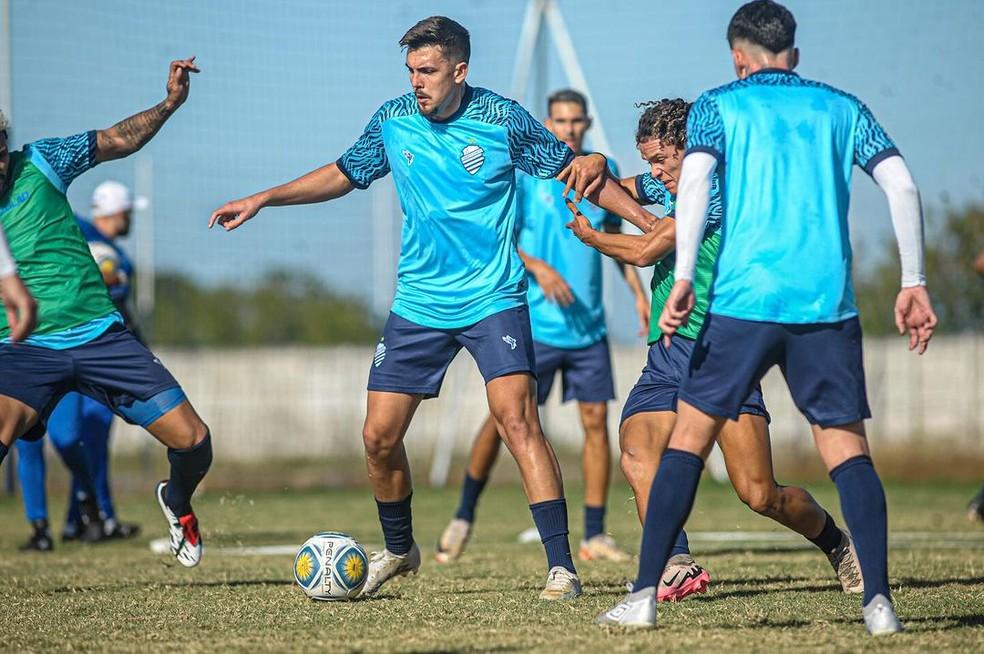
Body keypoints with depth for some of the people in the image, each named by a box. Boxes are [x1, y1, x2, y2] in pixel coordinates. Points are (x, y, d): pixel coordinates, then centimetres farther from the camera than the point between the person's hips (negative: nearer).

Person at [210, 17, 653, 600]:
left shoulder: (502, 120, -9)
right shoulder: (392, 122, 1)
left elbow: (573, 169, 1)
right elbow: (344, 174, 18)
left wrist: (646, 219, -4)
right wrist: (264, 199, 13)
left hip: (493, 300, -4)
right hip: (418, 304, 4)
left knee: (517, 419, -21)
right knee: (379, 435, 2)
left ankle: (562, 566, -19)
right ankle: (398, 550, 29)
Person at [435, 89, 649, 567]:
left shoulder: (603, 171, 9)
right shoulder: (524, 173, -5)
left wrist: (638, 293, 15)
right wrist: (538, 267, -24)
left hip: (589, 326, 4)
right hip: (534, 324, -4)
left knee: (596, 420, 0)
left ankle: (595, 536, 6)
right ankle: (463, 517, 15)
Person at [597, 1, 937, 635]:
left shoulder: (720, 103, 9)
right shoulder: (841, 106, 16)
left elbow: (694, 180, -9)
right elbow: (903, 186, 5)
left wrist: (682, 279, -12)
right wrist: (913, 284, 7)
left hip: (744, 298, -2)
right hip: (829, 302, 2)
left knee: (690, 435, 7)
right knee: (847, 445, 7)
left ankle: (644, 595, 2)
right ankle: (879, 601, -6)